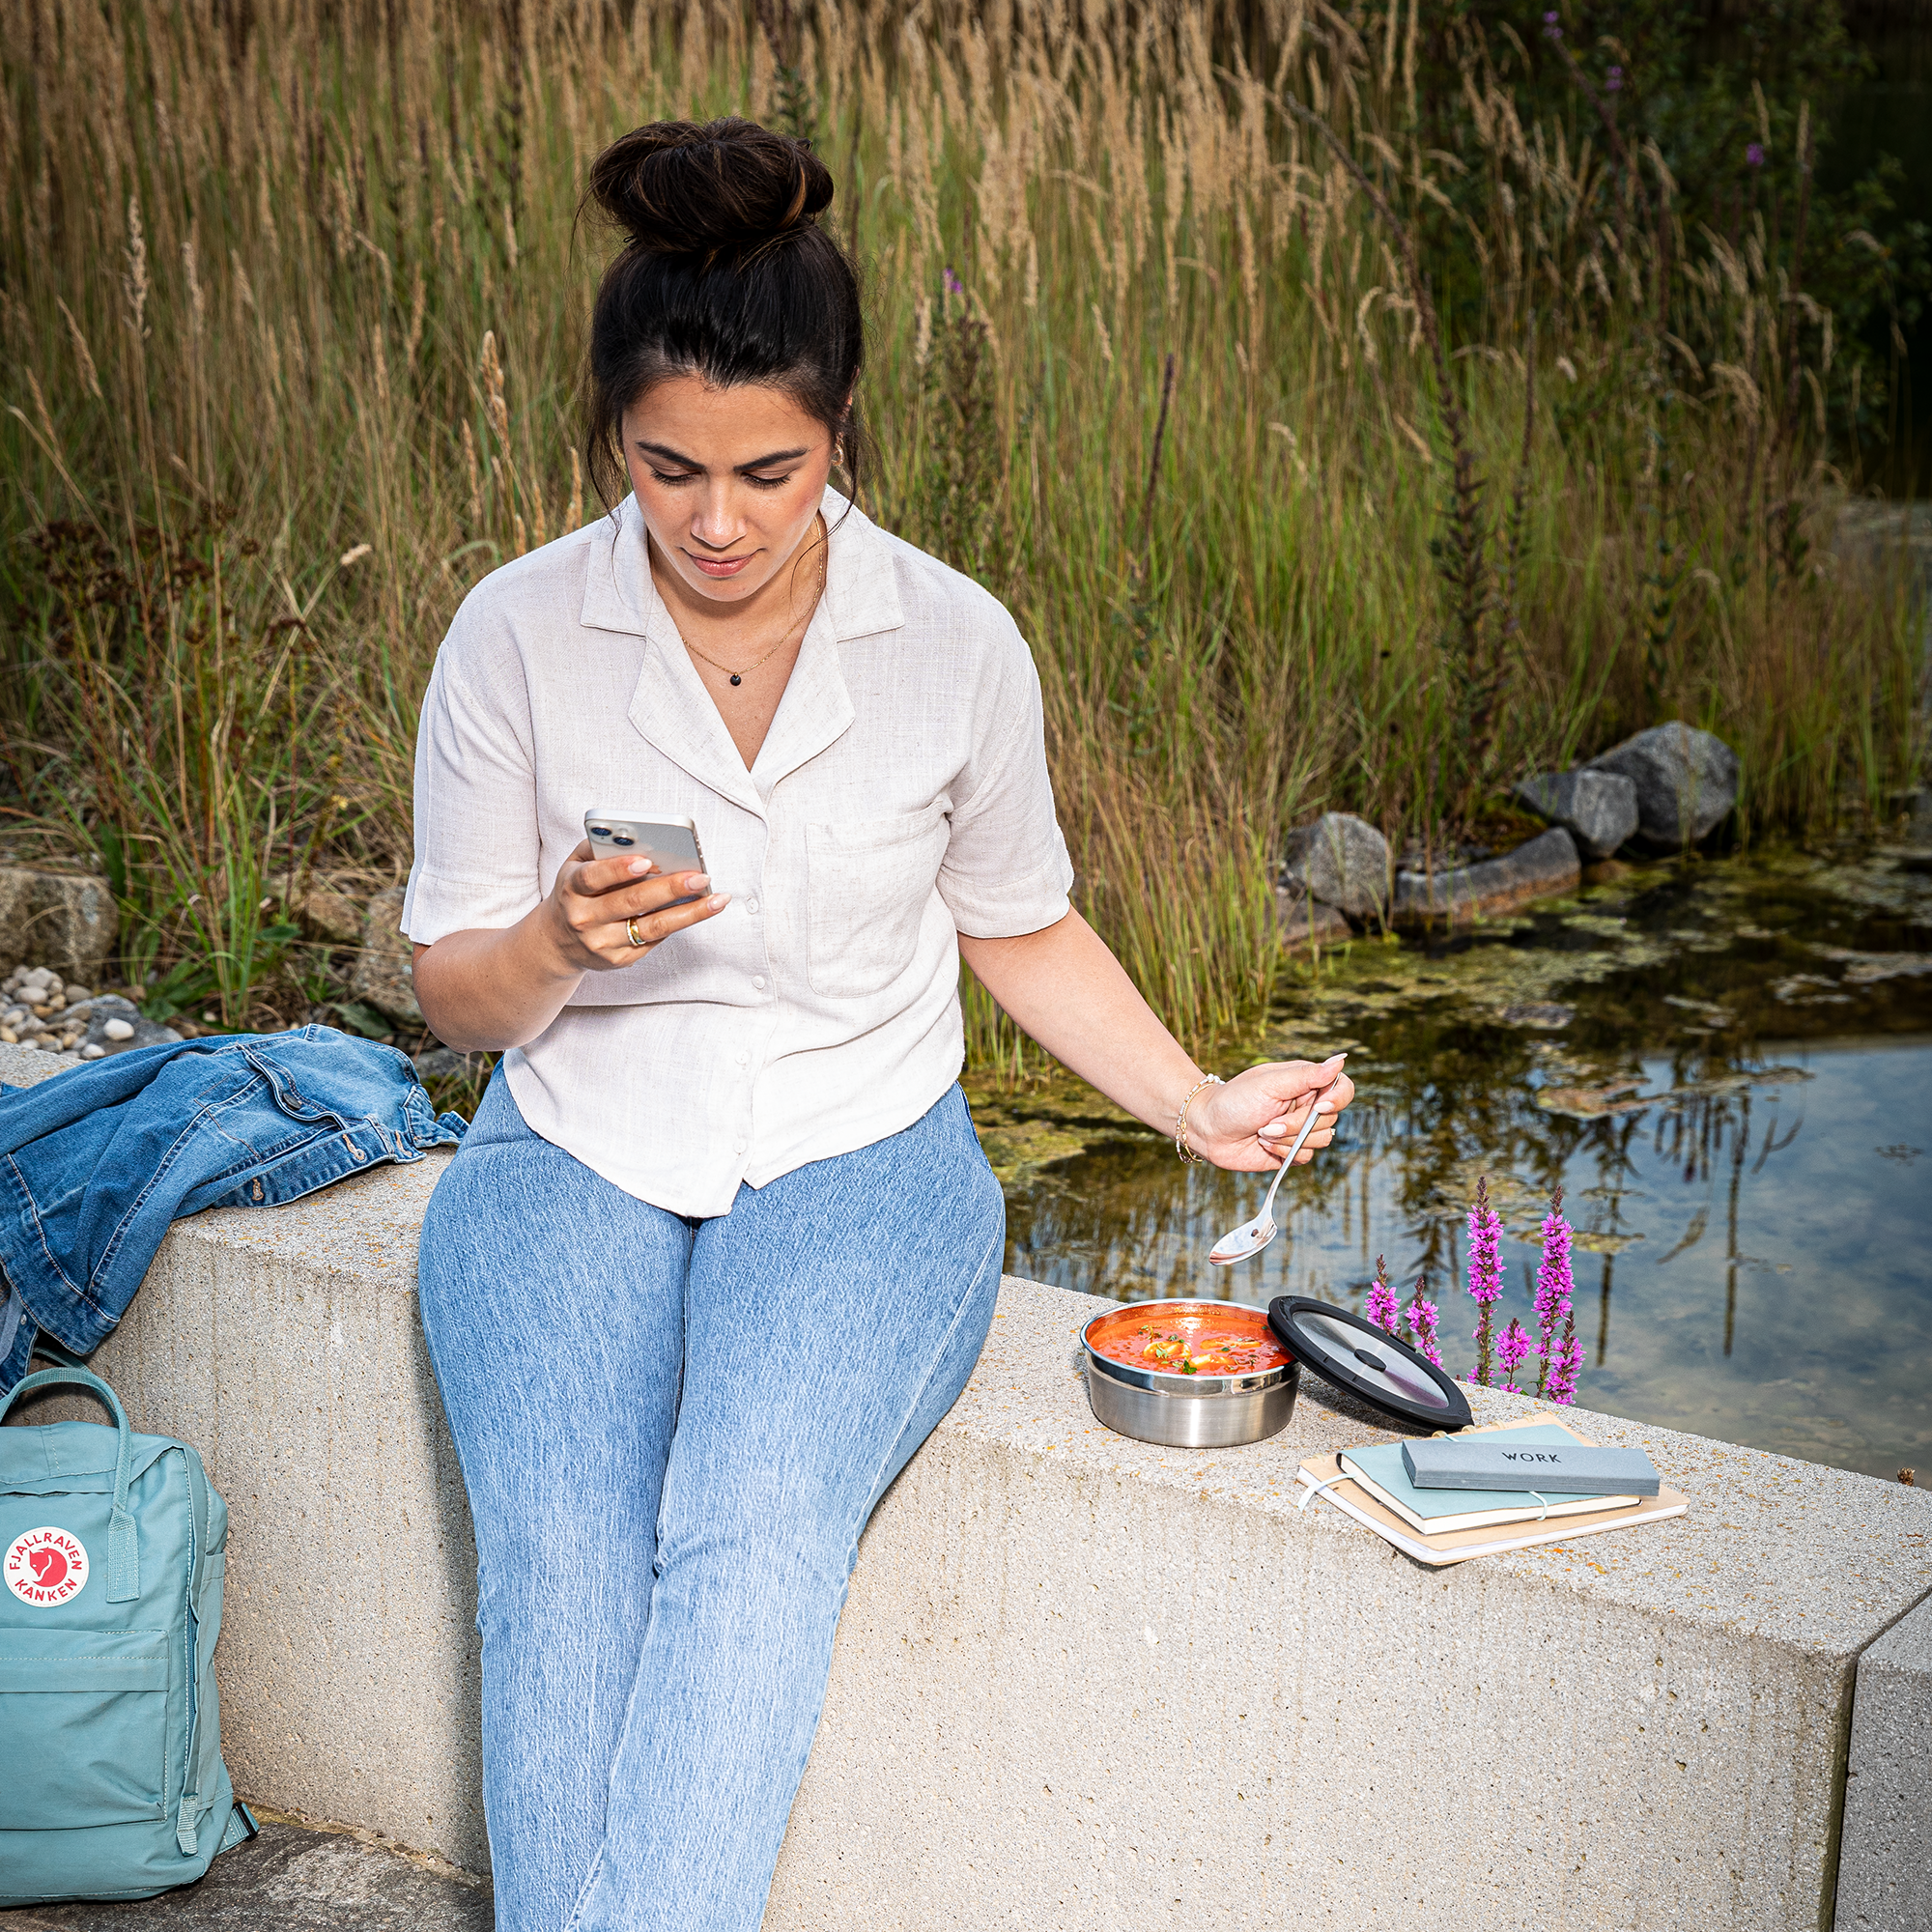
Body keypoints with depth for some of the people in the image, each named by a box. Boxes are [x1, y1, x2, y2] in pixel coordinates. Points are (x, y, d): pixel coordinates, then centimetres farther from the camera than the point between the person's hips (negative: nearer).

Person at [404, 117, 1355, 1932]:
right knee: (559, 1557, -27)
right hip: (573, 1158, 1)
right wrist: (561, 941, -19)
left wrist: (1201, 1104, 1)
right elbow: (457, 993, 3)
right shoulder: (515, 636, -4)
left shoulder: (955, 644, -2)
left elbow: (1023, 933, 13)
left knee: (752, 1533, -30)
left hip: (857, 1162, 0)